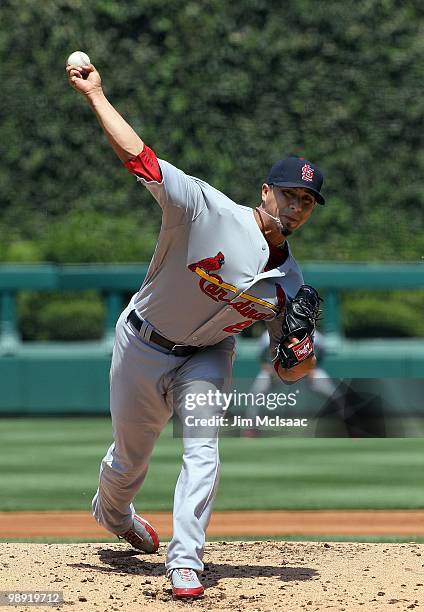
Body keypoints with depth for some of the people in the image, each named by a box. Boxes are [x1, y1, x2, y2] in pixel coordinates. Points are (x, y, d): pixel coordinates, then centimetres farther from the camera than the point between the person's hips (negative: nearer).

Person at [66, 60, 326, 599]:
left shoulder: (289, 284, -10)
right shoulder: (209, 211, -25)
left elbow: (285, 369, -3)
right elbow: (138, 157, -31)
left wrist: (304, 362, -27)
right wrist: (94, 95, -34)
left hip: (205, 357, 3)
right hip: (143, 346, -3)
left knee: (203, 453, -19)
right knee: (129, 461, 12)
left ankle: (185, 562, -13)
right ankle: (112, 513, 47)